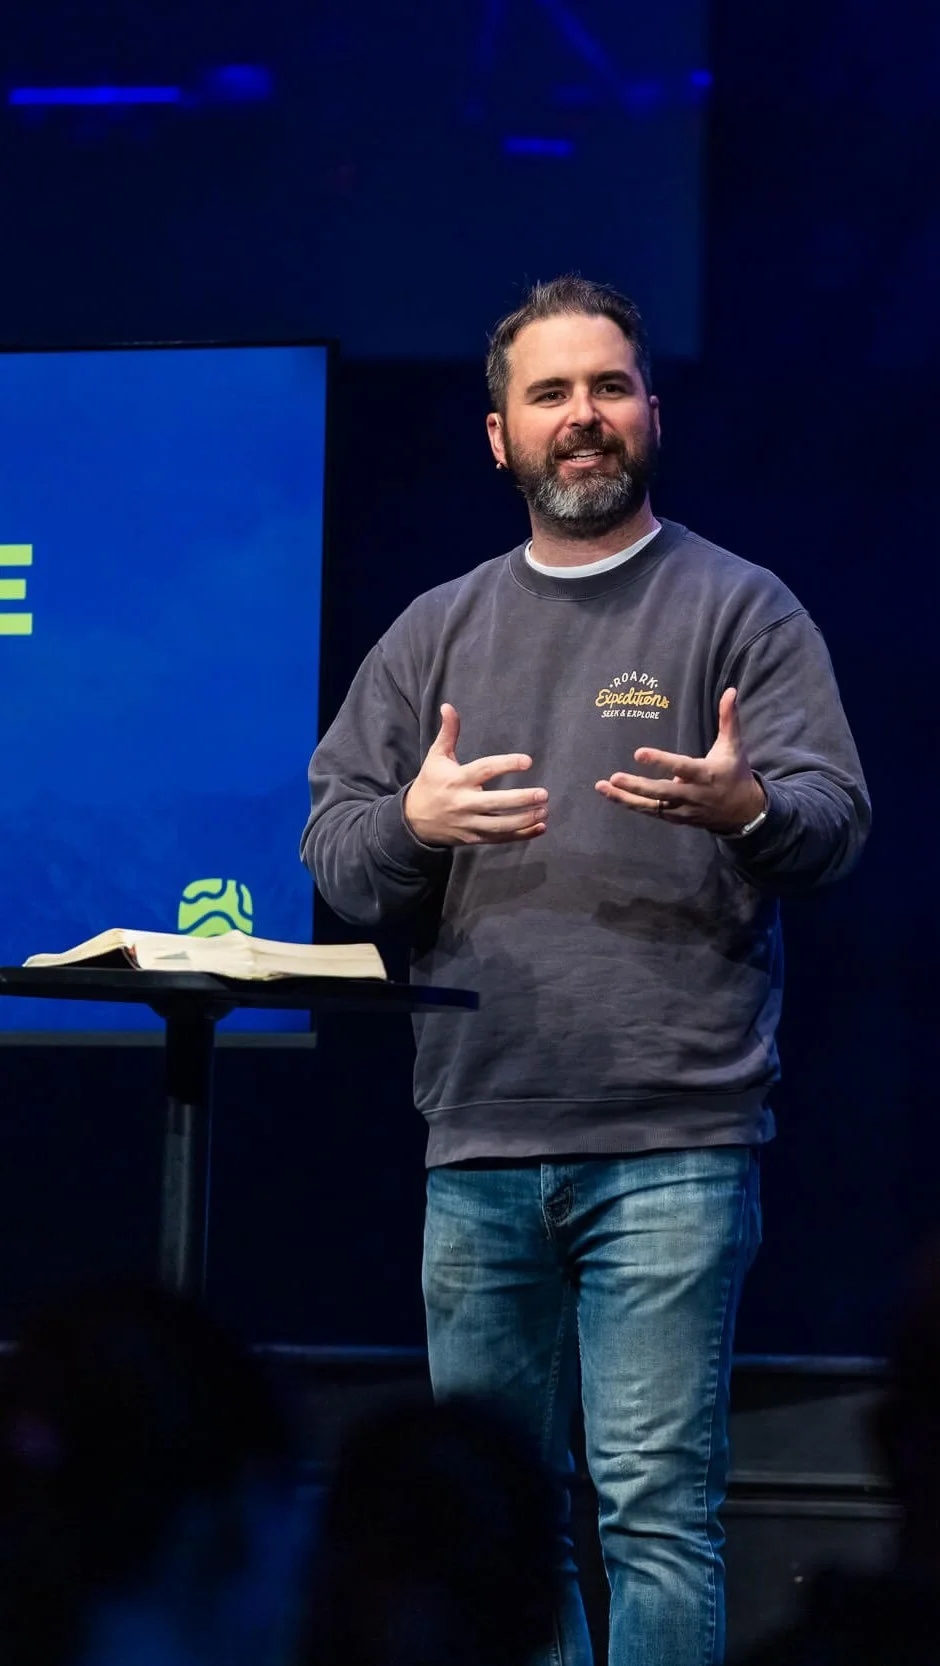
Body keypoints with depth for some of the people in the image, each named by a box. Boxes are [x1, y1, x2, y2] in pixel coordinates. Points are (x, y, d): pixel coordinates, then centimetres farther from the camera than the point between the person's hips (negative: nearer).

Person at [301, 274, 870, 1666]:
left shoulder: (740, 610, 6)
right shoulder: (437, 633, 16)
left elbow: (835, 816, -5)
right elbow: (332, 856, 11)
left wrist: (747, 806, -28)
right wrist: (411, 823, -12)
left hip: (673, 1147, -4)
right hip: (477, 1146, 4)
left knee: (657, 1509, -9)